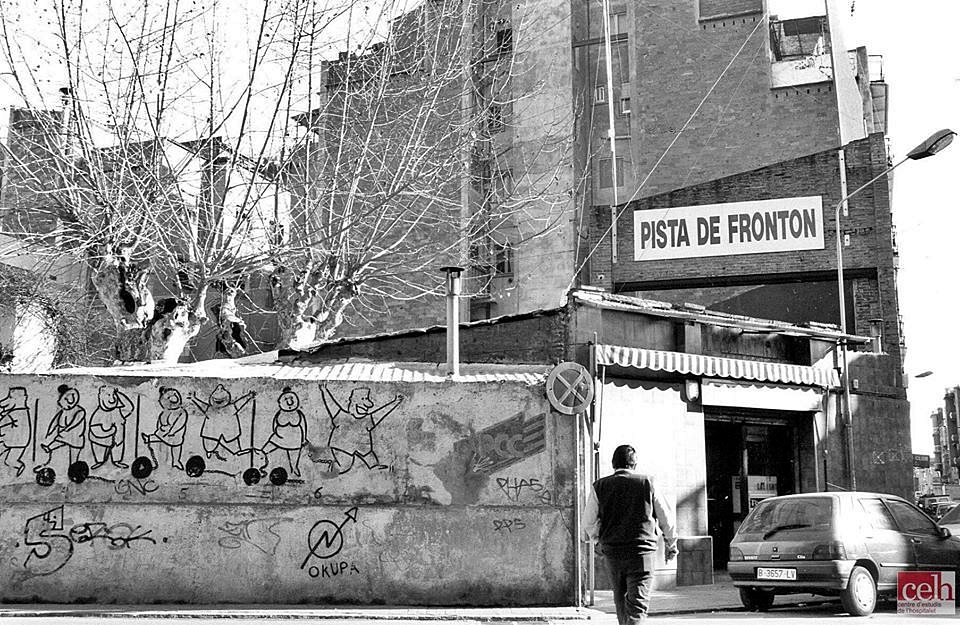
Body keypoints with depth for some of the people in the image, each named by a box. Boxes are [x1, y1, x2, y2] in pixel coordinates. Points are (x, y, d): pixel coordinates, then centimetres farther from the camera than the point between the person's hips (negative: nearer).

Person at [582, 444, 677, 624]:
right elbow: (666, 518, 6)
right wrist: (671, 545, 21)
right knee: (638, 603, -5)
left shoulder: (600, 486, 0)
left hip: (612, 552, 2)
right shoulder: (647, 484, -1)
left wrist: (597, 538, 23)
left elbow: (589, 523, 1)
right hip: (643, 552, -2)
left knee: (621, 599, 20)